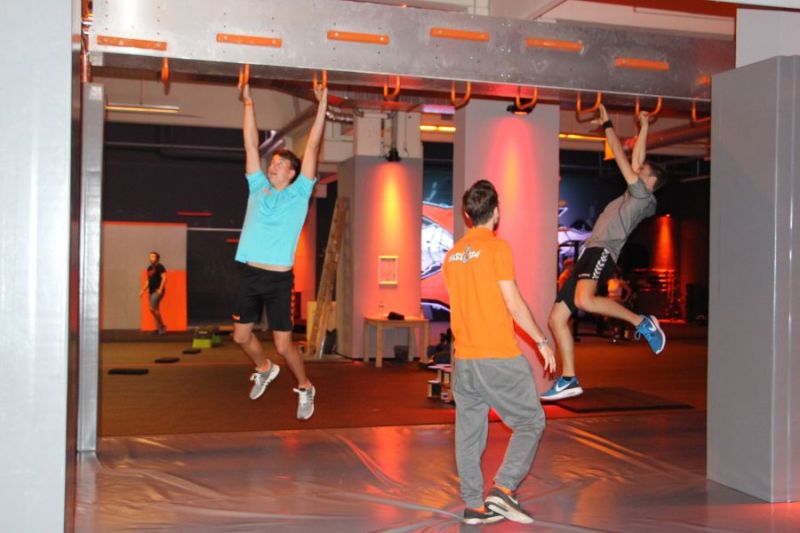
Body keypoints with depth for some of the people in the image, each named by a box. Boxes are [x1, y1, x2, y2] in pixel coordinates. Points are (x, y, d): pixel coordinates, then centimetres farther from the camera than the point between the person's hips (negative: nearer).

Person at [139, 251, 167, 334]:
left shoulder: (159, 267, -8)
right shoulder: (149, 268, 16)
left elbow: (164, 278, -15)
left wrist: (160, 289, -22)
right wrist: (143, 290, 16)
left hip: (158, 291, -9)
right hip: (151, 291, 9)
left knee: (153, 308, -16)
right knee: (154, 309, 7)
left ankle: (162, 327, -4)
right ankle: (158, 328, 13)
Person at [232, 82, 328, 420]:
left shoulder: (299, 193, 1)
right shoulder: (258, 188, 10)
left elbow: (312, 146, -2)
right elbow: (251, 143, 11)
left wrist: (322, 104, -4)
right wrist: (248, 102, 11)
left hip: (279, 279, -4)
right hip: (250, 275, 5)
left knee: (283, 344, -1)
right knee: (241, 335, 14)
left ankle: (305, 388, 22)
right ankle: (264, 369, 42)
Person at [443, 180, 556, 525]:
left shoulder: (453, 254, 11)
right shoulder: (497, 247, -9)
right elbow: (513, 303, -11)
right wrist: (541, 341, -2)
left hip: (463, 357, 7)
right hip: (499, 356, -7)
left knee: (469, 432, 9)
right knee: (531, 422, 6)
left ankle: (474, 505, 13)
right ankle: (503, 489, -5)